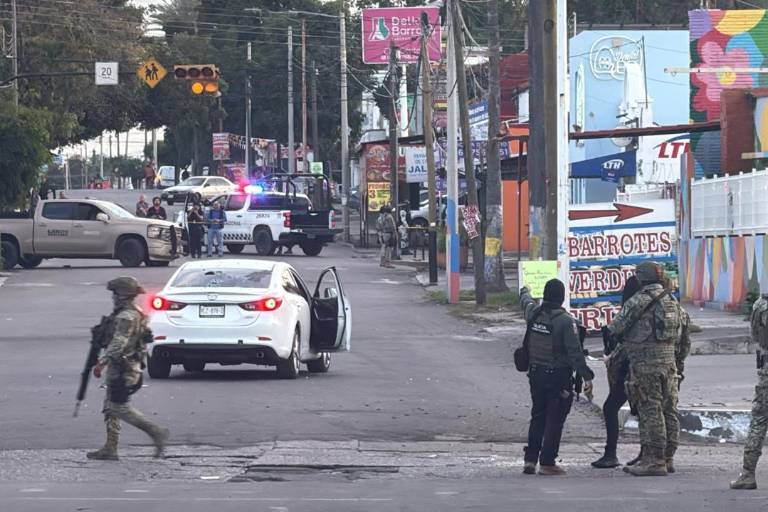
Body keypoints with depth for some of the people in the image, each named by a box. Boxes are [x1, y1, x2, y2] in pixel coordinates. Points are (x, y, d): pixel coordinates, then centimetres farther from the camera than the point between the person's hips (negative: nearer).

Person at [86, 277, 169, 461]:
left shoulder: (126, 317, -18)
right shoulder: (136, 314, 14)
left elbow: (118, 344, -24)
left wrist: (101, 363, -23)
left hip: (122, 369, -10)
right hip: (131, 366, 10)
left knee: (120, 407, -8)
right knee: (111, 406, 11)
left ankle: (156, 432, -8)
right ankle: (110, 448, 11)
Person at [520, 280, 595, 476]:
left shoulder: (533, 313, 0)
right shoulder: (565, 321, -17)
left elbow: (525, 302, 26)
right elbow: (575, 351, -20)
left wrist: (525, 292, 49)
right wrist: (586, 376, -17)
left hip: (536, 373, 6)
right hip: (558, 377, -6)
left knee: (538, 417, 17)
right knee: (555, 419, 1)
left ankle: (530, 460, 16)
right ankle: (547, 463, 0)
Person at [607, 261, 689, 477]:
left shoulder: (640, 300, -7)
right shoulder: (673, 302, 16)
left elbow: (616, 328, -7)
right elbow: (685, 341, 20)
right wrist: (678, 365, 28)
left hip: (646, 362, -8)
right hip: (669, 360, 8)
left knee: (650, 410, -7)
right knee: (669, 410, 11)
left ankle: (654, 461, -9)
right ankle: (667, 458, 17)